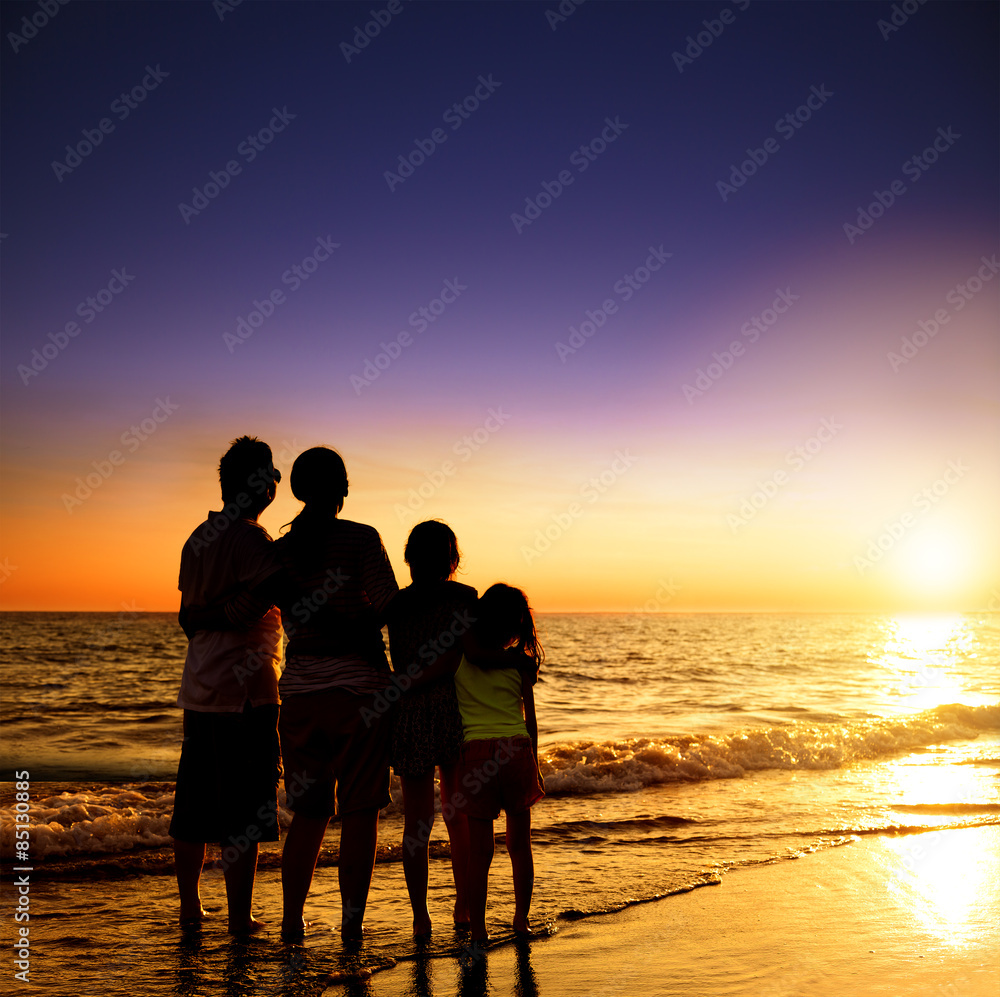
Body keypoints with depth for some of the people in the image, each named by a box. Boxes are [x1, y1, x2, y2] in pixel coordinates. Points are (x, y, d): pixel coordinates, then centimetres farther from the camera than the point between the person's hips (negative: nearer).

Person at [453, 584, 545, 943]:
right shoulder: (520, 662, 6)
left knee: (479, 848, 4)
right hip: (517, 750, 1)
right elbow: (530, 721, 11)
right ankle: (521, 919, 23)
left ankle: (478, 928, 5)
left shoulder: (457, 653, 4)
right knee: (519, 842, 15)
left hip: (474, 752, -1)